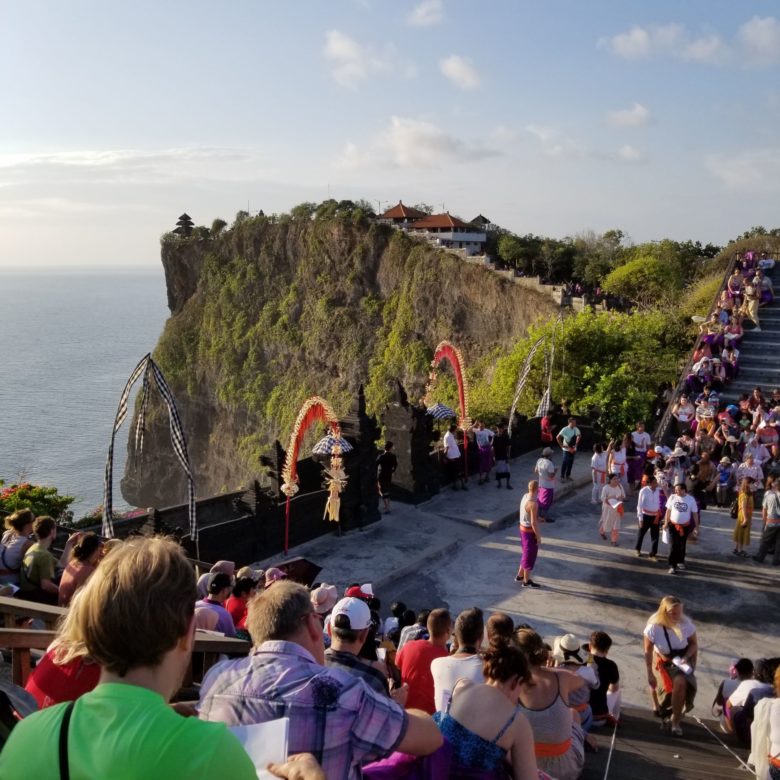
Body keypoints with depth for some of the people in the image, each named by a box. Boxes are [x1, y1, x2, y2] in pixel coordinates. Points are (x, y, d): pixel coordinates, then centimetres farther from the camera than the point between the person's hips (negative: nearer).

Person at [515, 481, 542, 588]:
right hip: (530, 531, -9)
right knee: (530, 556, 5)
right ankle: (527, 581, 17)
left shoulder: (525, 496, 1)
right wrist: (538, 536, -16)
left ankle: (520, 576, 33)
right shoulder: (533, 503, -28)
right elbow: (533, 522, -25)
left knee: (527, 554, 23)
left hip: (523, 528, 9)